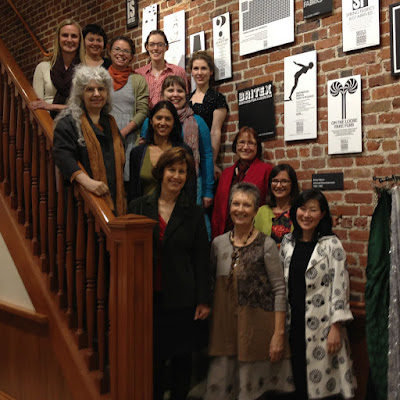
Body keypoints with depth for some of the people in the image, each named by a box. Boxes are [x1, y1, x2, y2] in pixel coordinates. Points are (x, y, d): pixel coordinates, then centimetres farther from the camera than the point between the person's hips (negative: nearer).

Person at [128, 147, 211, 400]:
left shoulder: (194, 213, 2)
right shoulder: (139, 207, 3)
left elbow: (202, 259, 1)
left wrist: (203, 300, -2)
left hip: (182, 300, 0)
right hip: (147, 297, 0)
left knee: (182, 357, 11)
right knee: (153, 359, 6)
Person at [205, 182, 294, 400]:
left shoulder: (266, 245, -7)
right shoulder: (218, 243, 5)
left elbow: (279, 290, -7)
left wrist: (279, 333, -10)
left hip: (257, 328, -3)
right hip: (224, 325, 4)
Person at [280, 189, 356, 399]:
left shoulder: (331, 244, -8)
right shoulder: (287, 242, 8)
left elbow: (340, 288, -10)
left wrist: (336, 328, -14)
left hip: (321, 325, -4)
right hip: (293, 323, 4)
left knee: (322, 383, 3)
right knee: (297, 382, 12)